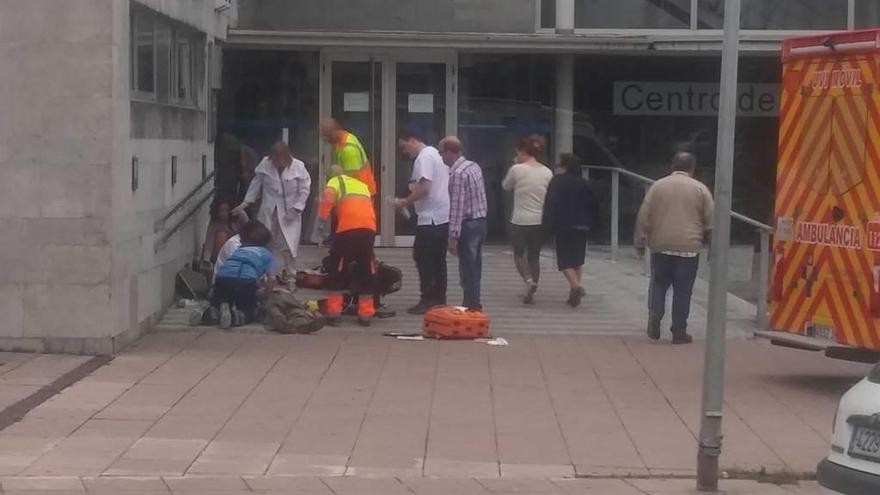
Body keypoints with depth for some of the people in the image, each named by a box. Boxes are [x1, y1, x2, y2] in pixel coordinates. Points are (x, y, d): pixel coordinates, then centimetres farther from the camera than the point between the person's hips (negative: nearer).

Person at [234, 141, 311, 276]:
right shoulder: (265, 164, -8)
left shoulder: (298, 167, -15)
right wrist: (246, 203, 2)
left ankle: (287, 273, 7)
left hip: (289, 213, -2)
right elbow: (256, 184, 4)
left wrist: (296, 208, -13)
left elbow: (304, 190, -7)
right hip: (268, 212, 3)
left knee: (288, 244, -6)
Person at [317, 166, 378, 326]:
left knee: (337, 270, 7)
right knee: (366, 271, 15)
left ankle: (334, 312, 5)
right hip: (369, 228, 4)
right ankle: (366, 314, 15)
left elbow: (327, 197, -3)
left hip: (348, 228, -4)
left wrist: (322, 222, -1)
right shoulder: (362, 184, 33)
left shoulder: (335, 181, 18)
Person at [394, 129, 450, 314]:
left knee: (423, 259, -5)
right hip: (443, 216, 10)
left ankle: (427, 300, -5)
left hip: (430, 218, -10)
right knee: (438, 260, 12)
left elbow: (424, 189, -22)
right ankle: (439, 299, 15)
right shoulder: (436, 154, 17)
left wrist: (405, 202, -10)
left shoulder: (423, 158, -14)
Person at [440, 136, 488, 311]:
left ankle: (471, 307, 0)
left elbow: (457, 206, -21)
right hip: (480, 221, 9)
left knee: (467, 269, -3)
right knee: (474, 267, 15)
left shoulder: (457, 173, -18)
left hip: (468, 224, -9)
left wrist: (453, 236, -21)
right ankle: (474, 304, 22)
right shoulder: (474, 166, 10)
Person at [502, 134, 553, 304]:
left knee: (519, 253, 12)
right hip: (540, 220, 4)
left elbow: (506, 186, 7)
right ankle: (531, 293, 16)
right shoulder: (547, 172, 2)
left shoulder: (517, 169, -10)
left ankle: (529, 280, -13)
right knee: (534, 256, 14)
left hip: (520, 220, -4)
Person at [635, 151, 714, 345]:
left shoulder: (658, 186, 6)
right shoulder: (700, 189, 3)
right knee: (682, 290, 4)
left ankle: (654, 316, -6)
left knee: (659, 283, 15)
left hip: (661, 245, 1)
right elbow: (710, 221, 4)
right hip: (689, 247, -1)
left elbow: (643, 217, 4)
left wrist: (640, 242, 10)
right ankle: (679, 331, 6)